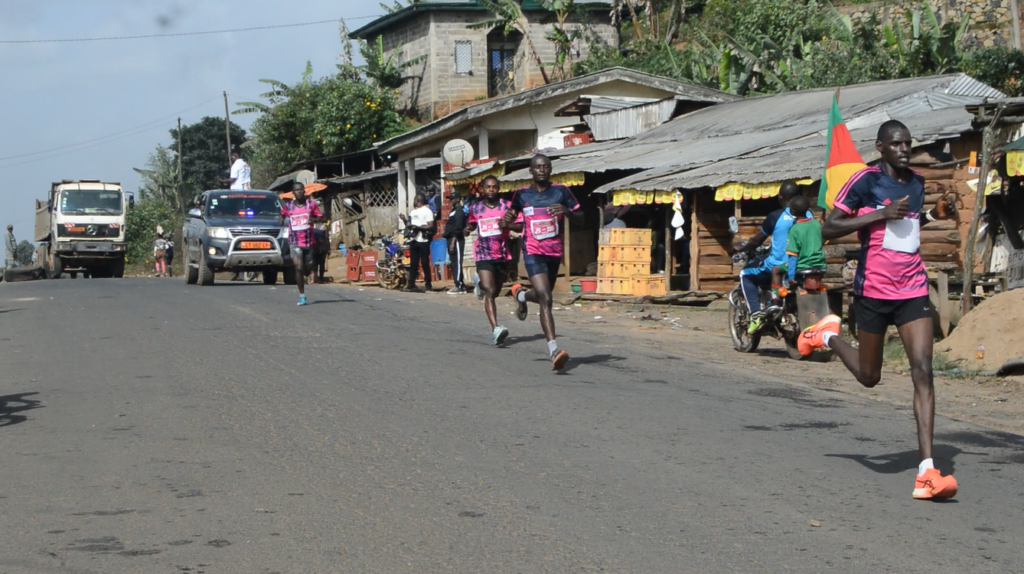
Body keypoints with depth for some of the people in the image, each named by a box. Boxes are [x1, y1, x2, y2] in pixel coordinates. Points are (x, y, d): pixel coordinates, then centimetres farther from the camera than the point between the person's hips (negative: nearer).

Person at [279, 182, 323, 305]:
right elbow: (282, 215, 19)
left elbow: (320, 216, 3)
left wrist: (314, 220, -18)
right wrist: (281, 220, -2)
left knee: (308, 266, 13)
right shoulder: (288, 206, 1)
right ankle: (302, 295, -7)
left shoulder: (311, 204, -1)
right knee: (298, 268, -13)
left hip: (308, 241, 2)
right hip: (294, 242, -2)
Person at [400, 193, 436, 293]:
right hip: (413, 240, 8)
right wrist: (405, 220, 7)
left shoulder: (427, 211, -6)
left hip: (423, 241, -8)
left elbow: (431, 226, -14)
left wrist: (418, 227, -21)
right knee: (413, 264, 7)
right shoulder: (413, 212, 19)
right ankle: (411, 284, 9)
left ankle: (428, 284, 2)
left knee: (425, 263, -3)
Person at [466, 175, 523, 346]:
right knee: (490, 292, -17)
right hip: (484, 255, -2)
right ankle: (495, 329, -26)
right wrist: (468, 229, 2)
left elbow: (520, 226, -1)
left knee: (495, 292, 18)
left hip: (503, 255, 2)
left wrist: (507, 225, -20)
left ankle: (482, 285, 55)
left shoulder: (507, 206, 1)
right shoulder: (475, 208, 6)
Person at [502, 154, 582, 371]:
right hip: (533, 252, -3)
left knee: (543, 296, 20)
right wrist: (508, 219, -4)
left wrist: (566, 211, -19)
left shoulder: (561, 191, 0)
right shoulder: (522, 194, 2)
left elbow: (580, 219, 2)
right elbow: (513, 213, 20)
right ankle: (554, 350, -23)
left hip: (555, 252, 3)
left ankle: (521, 294, 56)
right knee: (545, 299, -18)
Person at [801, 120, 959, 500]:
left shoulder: (916, 183, 13)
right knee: (869, 377, 10)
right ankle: (828, 336, 43)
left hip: (913, 291, 4)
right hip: (873, 291, -4)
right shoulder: (866, 181, -8)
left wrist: (933, 215, 14)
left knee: (923, 372, -11)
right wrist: (881, 214, -19)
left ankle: (927, 472, -16)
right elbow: (828, 229, -12)